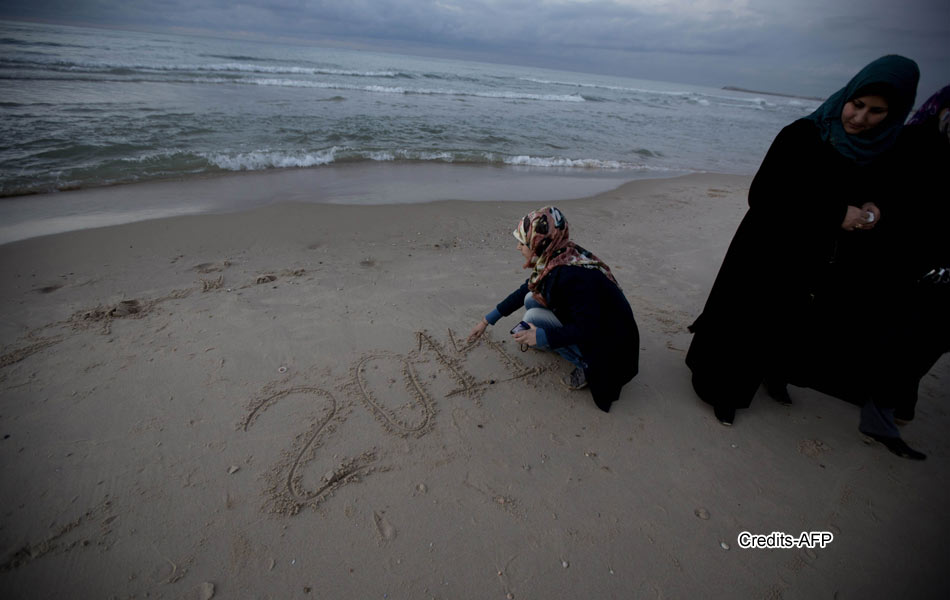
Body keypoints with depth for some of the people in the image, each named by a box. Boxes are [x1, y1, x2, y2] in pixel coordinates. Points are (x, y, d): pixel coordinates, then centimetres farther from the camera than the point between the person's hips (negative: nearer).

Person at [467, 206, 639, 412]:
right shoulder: (554, 259, -5)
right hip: (587, 324, 8)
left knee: (533, 318, -19)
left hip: (609, 344, -8)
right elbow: (523, 293, 7)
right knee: (532, 299, 1)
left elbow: (588, 330, -30)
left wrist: (542, 337, -27)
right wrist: (488, 320, 11)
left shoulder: (573, 276, -32)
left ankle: (586, 365, -8)